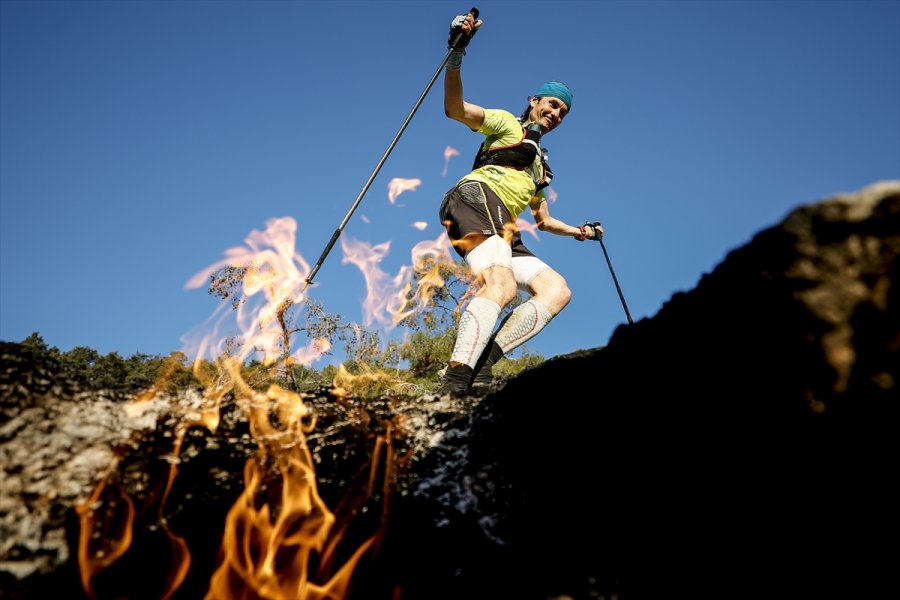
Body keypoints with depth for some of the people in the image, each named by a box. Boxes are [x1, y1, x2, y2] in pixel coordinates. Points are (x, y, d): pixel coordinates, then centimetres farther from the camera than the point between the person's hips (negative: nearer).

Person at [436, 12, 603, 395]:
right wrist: (456, 55, -14)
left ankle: (481, 364, -27)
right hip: (476, 199, -7)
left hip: (505, 233, 7)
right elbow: (455, 109, -1)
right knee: (502, 284, -33)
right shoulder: (506, 122, 18)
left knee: (557, 289, -12)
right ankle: (453, 384, -47)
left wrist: (579, 232, 34)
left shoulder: (540, 166, 38)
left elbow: (543, 220, 45)